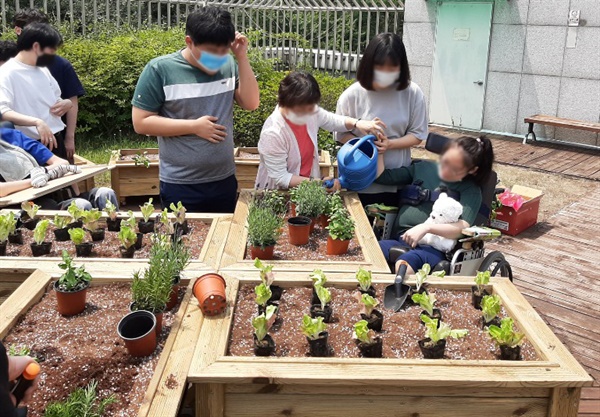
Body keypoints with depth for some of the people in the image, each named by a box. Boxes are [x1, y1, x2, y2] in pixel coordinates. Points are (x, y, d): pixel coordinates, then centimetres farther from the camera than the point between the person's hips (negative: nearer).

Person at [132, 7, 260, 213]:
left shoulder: (229, 65, -1)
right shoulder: (160, 69, -11)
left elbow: (251, 103, -2)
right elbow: (141, 122, -11)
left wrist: (242, 58, -10)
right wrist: (193, 126, -16)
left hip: (225, 180, 4)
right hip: (180, 186, -4)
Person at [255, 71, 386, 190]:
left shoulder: (311, 112, -9)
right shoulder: (273, 133, -27)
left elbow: (333, 121, 10)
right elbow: (279, 177, -23)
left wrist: (357, 123, -9)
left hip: (305, 188, 6)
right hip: (278, 193, -6)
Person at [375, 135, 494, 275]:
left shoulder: (471, 190, 6)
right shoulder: (424, 167, 17)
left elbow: (463, 228, -11)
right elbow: (381, 177, 20)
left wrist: (426, 227, -24)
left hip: (433, 247, -3)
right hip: (401, 239, 4)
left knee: (405, 262, -40)